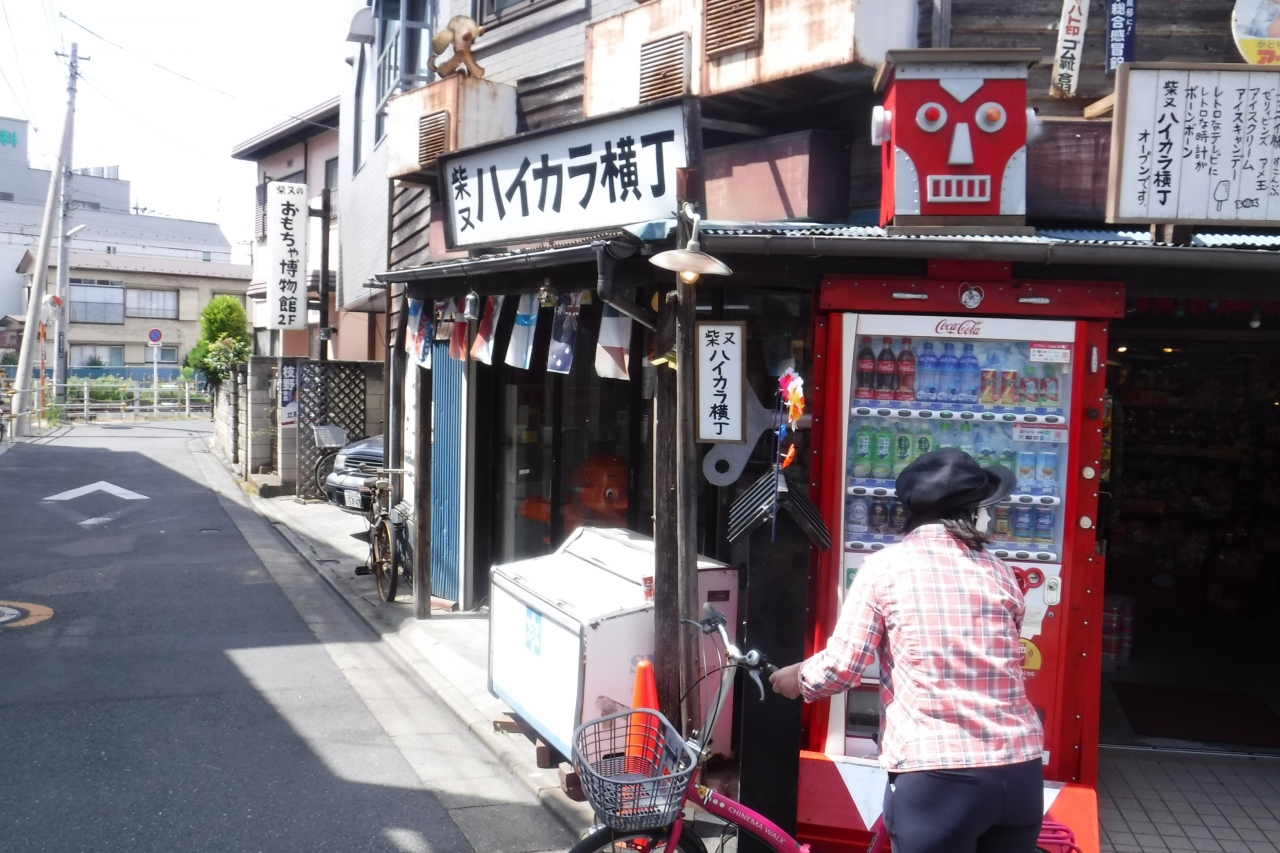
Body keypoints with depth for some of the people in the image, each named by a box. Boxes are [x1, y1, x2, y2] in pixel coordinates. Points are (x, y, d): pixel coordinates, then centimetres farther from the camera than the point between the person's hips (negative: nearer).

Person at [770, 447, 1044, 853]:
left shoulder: (885, 567, -4)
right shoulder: (1001, 574, 8)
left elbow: (841, 667, -6)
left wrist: (797, 678, 14)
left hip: (936, 777, -4)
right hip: (1020, 771, 5)